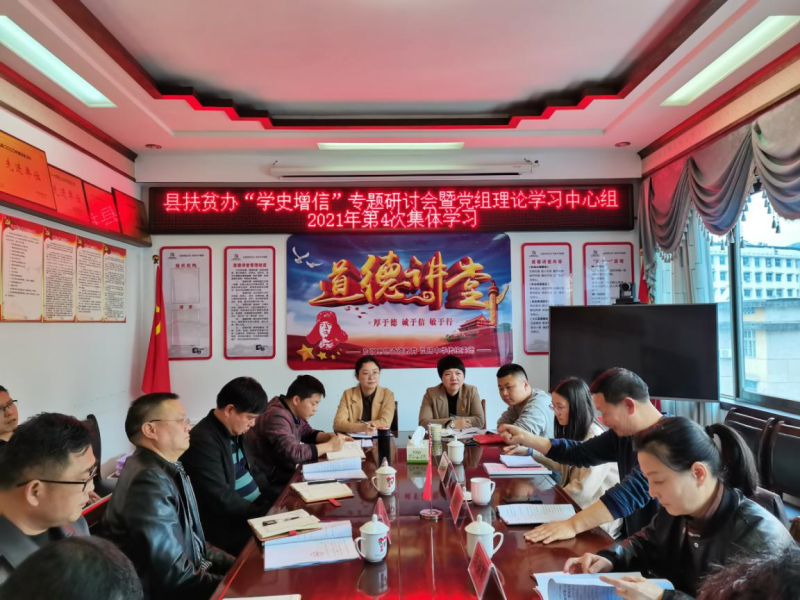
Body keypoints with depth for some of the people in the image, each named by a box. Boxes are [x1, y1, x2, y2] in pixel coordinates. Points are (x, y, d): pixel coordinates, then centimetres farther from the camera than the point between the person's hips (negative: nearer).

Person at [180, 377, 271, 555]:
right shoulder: (203, 441, -21)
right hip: (229, 525, -9)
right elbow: (222, 499, -24)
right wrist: (263, 515, -21)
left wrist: (275, 497, 5)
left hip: (256, 507, 9)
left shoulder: (235, 431, 7)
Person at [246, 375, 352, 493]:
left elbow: (308, 433, 17)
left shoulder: (293, 412, 3)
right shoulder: (277, 417, -26)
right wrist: (329, 446, -24)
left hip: (284, 472, 9)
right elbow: (292, 453, -34)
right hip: (269, 483, -9)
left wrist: (330, 436, -3)